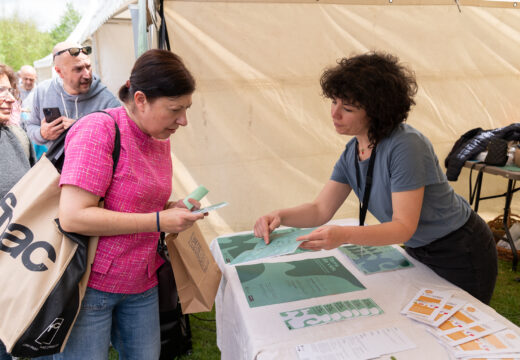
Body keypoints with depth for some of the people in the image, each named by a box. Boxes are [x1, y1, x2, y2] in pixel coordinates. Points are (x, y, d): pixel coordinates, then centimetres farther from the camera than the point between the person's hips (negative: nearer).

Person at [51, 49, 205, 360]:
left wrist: (174, 208, -1)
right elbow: (73, 216, -25)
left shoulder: (160, 139, 6)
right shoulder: (98, 129, -18)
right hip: (91, 285, -7)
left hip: (142, 285, 7)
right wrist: (159, 221, -23)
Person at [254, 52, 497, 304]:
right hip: (419, 253, 7)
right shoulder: (352, 151, -6)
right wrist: (280, 216, -25)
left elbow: (404, 227, -31)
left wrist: (344, 235, -46)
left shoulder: (405, 147, -30)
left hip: (460, 256, -6)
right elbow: (321, 209, -6)